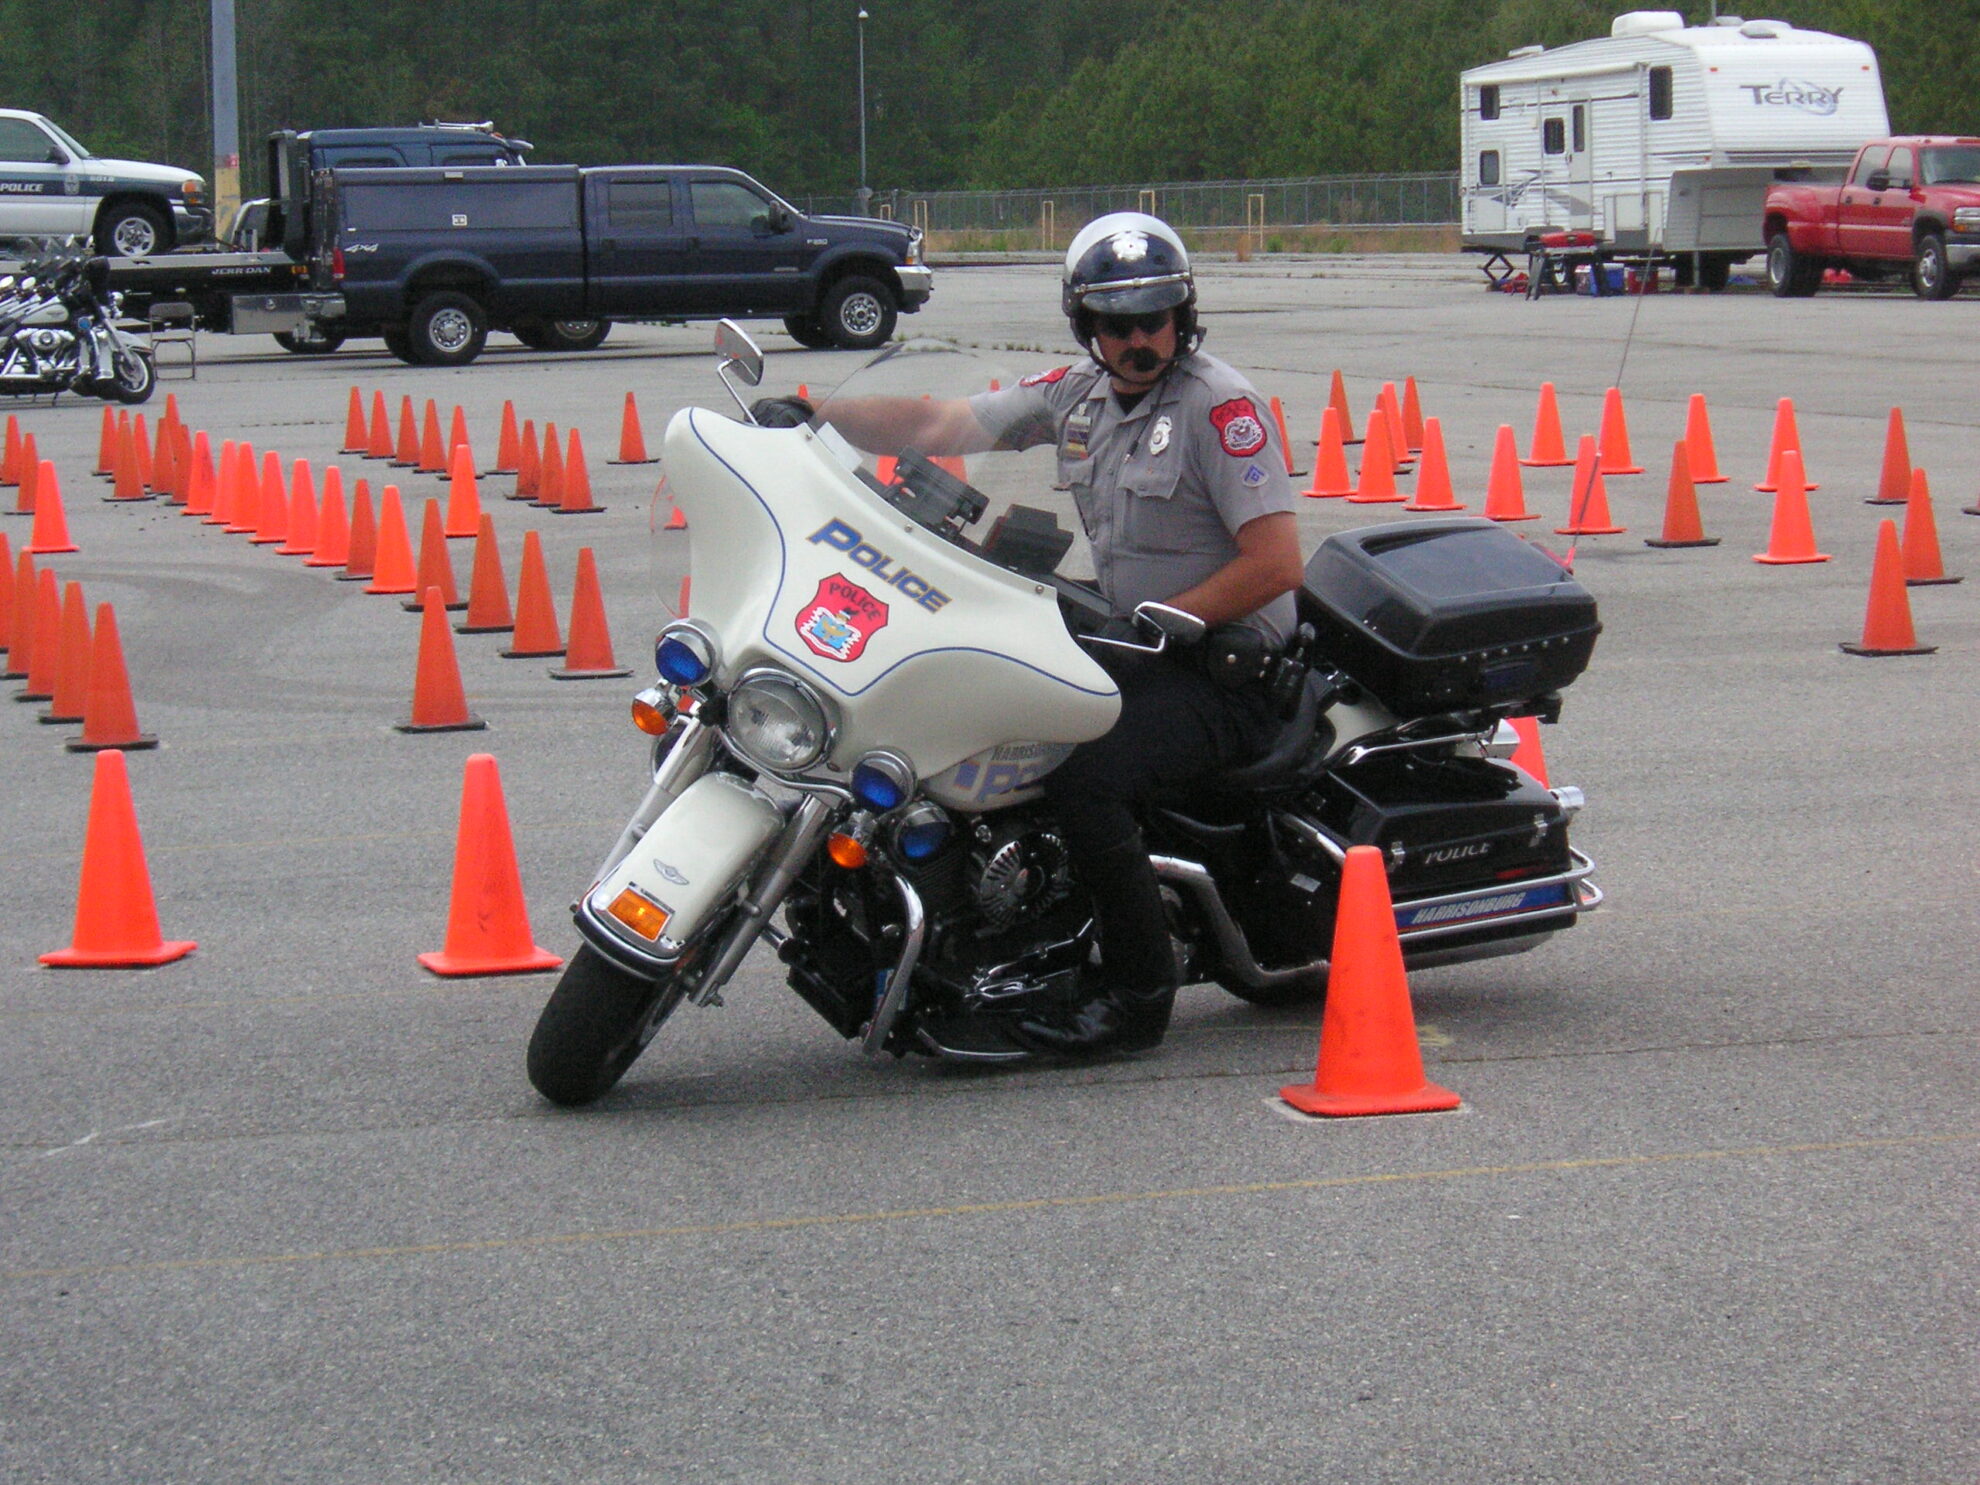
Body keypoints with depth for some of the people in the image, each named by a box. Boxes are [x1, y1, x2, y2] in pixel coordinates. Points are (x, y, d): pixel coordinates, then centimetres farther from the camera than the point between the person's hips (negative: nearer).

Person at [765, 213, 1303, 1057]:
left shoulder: (1219, 404, -15)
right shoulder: (1079, 394, 8)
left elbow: (1276, 563, -20)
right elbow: (938, 428, 6)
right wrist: (812, 419, -6)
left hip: (1225, 666, -9)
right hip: (1133, 644, 9)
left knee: (1085, 777, -29)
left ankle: (1138, 996, -15)